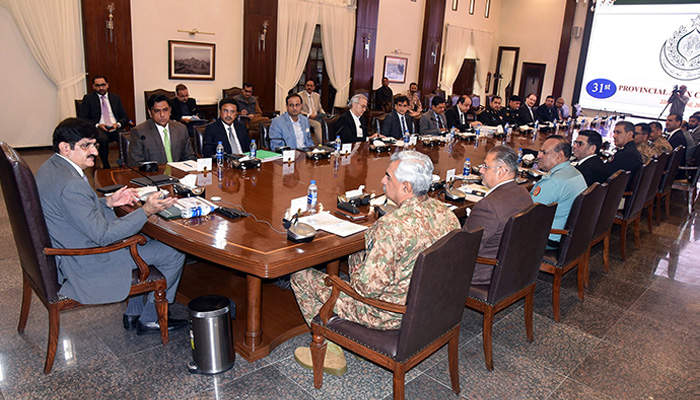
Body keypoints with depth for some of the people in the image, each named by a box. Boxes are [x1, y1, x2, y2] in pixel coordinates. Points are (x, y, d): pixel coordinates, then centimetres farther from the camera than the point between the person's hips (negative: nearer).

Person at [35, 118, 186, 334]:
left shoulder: (51, 167, 3)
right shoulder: (70, 185, -30)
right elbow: (102, 235, -27)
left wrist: (108, 201, 2)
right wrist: (146, 211, -28)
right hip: (86, 264, -11)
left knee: (146, 240, 25)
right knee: (174, 253, -5)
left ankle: (134, 313, 27)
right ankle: (149, 319, 15)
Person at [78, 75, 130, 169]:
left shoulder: (115, 98, 22)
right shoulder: (88, 98, 14)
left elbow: (124, 117, 16)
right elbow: (82, 118, 4)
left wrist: (118, 124, -7)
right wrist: (97, 125, -13)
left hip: (115, 128, 2)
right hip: (99, 128, -2)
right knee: (103, 139, -38)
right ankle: (106, 166, -22)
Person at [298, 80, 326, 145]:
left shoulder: (317, 96, 20)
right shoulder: (300, 95, 2)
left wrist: (323, 114, 1)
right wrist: (308, 115, -18)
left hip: (317, 117, 5)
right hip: (306, 118, -5)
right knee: (317, 124, -34)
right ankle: (321, 143, -34)